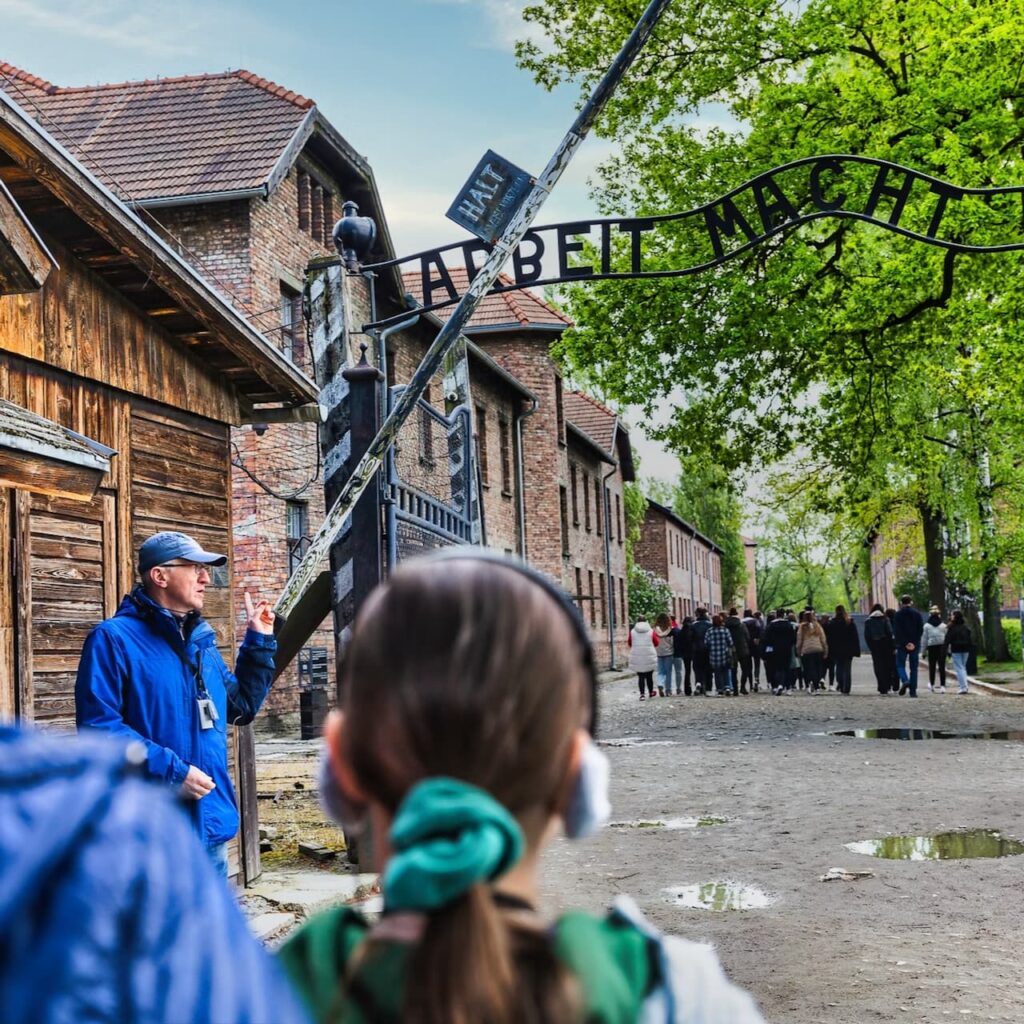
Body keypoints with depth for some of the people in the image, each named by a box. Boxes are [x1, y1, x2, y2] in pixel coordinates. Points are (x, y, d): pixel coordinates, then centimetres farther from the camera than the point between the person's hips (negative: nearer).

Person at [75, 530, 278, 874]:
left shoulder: (203, 640, 15)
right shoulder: (114, 638, -9)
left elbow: (241, 706, 24)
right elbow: (97, 725, -18)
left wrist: (259, 642, 17)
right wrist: (170, 771, -22)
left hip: (211, 823, 8)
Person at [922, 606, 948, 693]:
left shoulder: (927, 626, -2)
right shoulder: (943, 625, 2)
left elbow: (924, 639, -1)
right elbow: (947, 638, 5)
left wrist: (923, 650, 6)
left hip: (931, 647, -1)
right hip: (942, 647, 1)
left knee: (932, 667, 9)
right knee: (942, 667, 1)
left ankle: (931, 684, 11)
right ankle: (942, 685, -3)